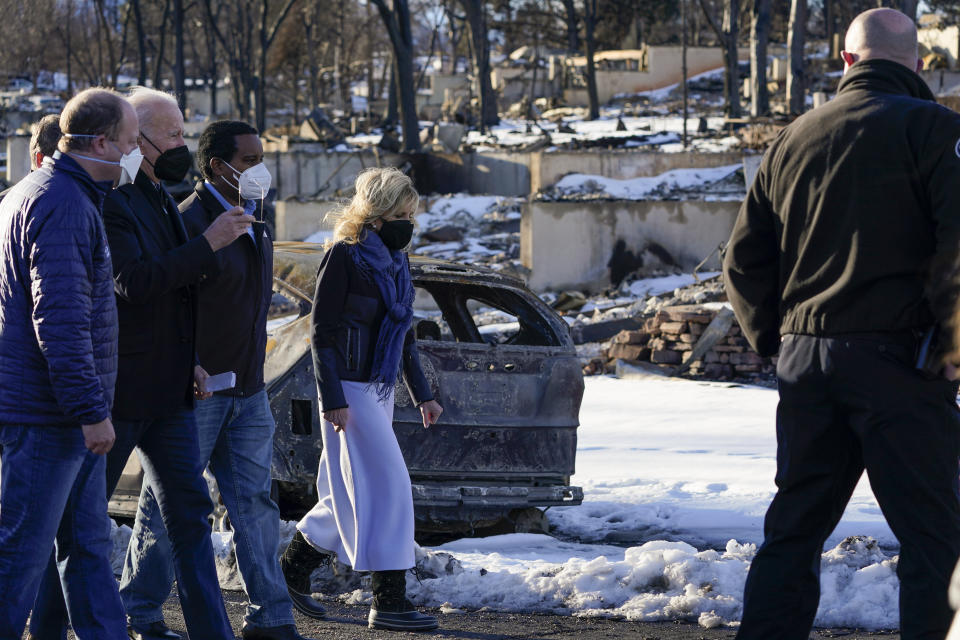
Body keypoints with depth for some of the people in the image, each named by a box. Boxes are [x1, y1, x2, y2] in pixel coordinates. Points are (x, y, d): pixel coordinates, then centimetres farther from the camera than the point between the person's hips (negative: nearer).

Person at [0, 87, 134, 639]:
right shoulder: (63, 206, -18)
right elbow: (59, 320, -25)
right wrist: (90, 410, -23)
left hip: (66, 415, 11)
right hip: (48, 416, -11)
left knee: (89, 546, 13)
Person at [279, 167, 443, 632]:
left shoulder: (394, 261, 14)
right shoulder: (345, 255, -11)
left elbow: (404, 335, 22)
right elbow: (322, 331, -14)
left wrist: (422, 394, 19)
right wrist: (332, 398, -19)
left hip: (380, 389, 9)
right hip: (350, 389, -9)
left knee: (350, 494, 12)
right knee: (388, 488, -11)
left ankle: (292, 569, 26)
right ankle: (389, 601, -10)